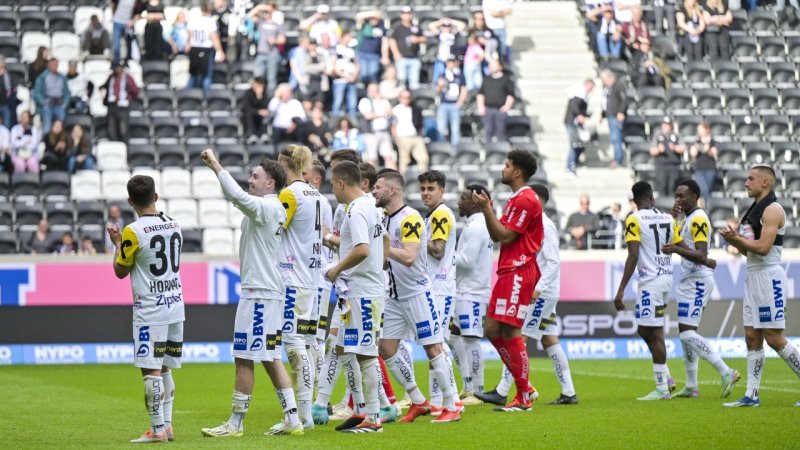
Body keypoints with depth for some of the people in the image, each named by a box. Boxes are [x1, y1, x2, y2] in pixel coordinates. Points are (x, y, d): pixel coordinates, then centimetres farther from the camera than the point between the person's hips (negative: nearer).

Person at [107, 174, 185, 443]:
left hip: (150, 311, -7)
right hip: (175, 306, 7)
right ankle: (167, 424, 16)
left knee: (151, 370, -5)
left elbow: (120, 272, -1)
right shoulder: (174, 225, 7)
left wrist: (117, 243, 14)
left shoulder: (133, 232, -12)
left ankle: (158, 429, -6)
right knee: (165, 369, 15)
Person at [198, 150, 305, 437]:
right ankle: (292, 419, 10)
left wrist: (215, 164, -24)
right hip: (268, 292, 10)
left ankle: (236, 423, -1)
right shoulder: (275, 208, 15)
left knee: (244, 358, -5)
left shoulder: (266, 206, -16)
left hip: (259, 292, -10)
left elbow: (237, 196, -27)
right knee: (270, 358, 12)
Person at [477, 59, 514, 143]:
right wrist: (481, 106, 3)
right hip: (488, 109, 3)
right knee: (488, 131, 3)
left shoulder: (506, 79, 2)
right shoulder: (486, 79, 13)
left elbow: (511, 95, 1)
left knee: (500, 131, 0)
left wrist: (507, 106, -13)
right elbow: (480, 94, 14)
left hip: (500, 110, -3)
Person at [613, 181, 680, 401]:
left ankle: (662, 388, -2)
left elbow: (633, 257, -16)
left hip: (650, 280, -7)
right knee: (646, 329, 18)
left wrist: (621, 290, -15)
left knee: (654, 333, -3)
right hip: (667, 277, 7)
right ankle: (666, 378, 14)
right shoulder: (668, 218, 8)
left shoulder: (634, 220, -9)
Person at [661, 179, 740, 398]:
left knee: (687, 333, -14)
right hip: (688, 280, 10)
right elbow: (675, 241, 15)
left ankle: (726, 373, -15)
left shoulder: (698, 219, -16)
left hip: (698, 280, -10)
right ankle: (691, 387, 14)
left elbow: (702, 257, -24)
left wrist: (677, 249, -38)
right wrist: (673, 218, 2)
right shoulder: (685, 217, 14)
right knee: (686, 333, 10)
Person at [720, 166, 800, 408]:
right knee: (752, 337, 6)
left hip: (769, 276, -10)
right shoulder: (754, 209, 17)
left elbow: (763, 247, -22)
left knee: (774, 338, -8)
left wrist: (737, 238, -11)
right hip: (753, 276, 10)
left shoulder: (772, 210, -13)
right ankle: (751, 395, 7)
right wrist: (734, 239, 2)